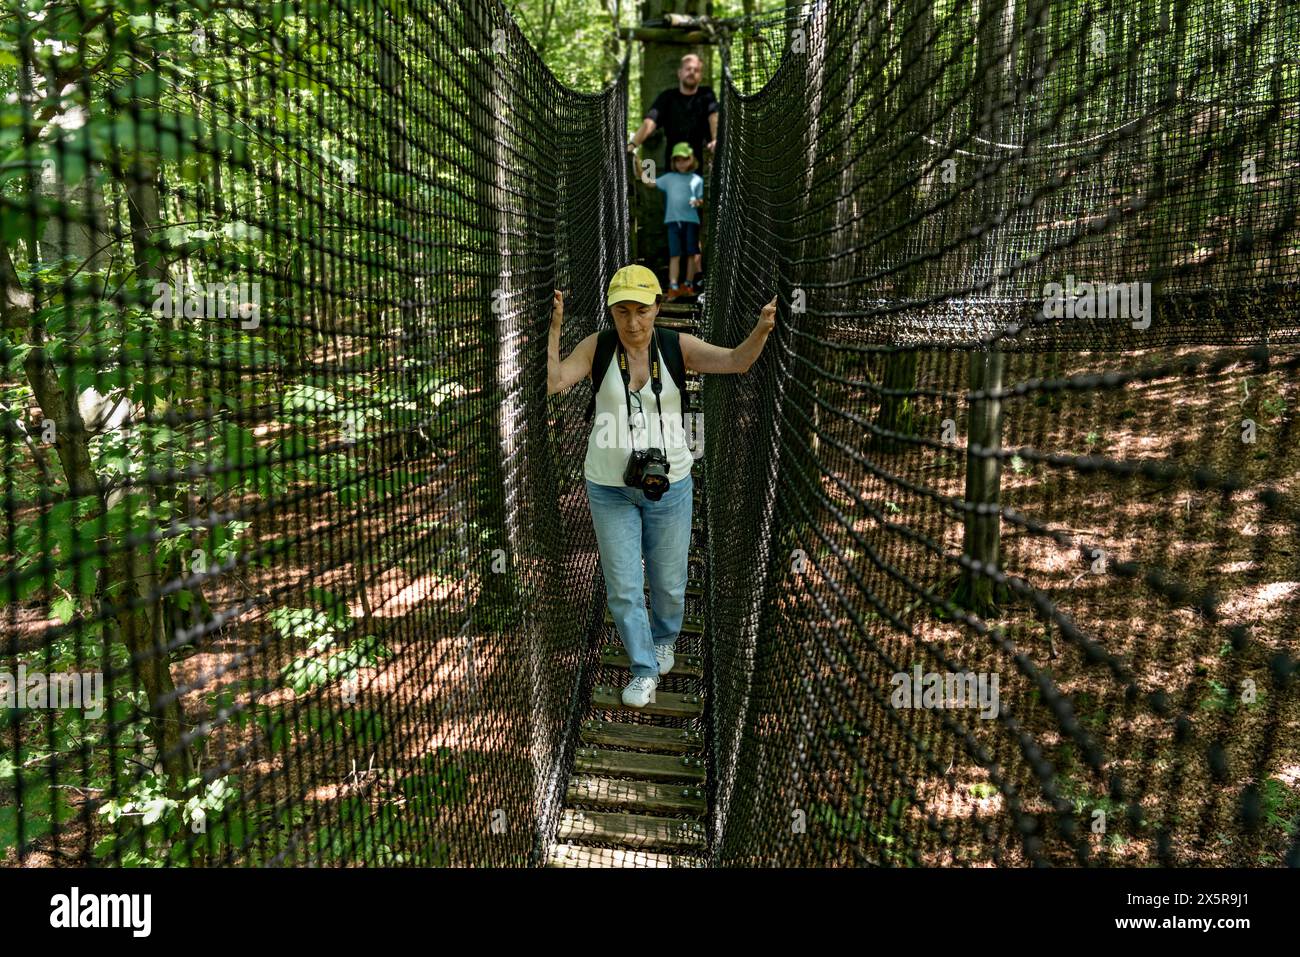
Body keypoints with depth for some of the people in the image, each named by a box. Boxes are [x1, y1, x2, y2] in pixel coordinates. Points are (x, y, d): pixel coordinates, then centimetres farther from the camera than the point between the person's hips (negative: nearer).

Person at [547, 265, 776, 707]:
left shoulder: (677, 346, -9)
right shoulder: (596, 346, -9)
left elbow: (736, 361, -21)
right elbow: (552, 383, -20)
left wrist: (762, 329, -40)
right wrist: (553, 327, -30)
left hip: (670, 483, 0)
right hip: (609, 486, 0)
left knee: (669, 581, 16)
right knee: (622, 586, 7)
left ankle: (664, 638, 48)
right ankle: (645, 670, 28)